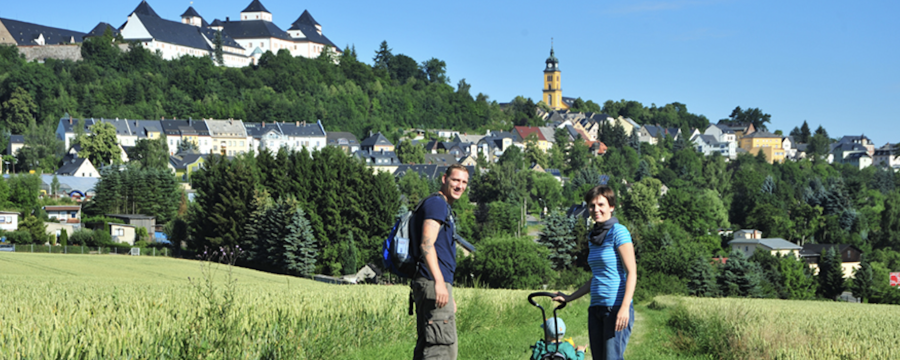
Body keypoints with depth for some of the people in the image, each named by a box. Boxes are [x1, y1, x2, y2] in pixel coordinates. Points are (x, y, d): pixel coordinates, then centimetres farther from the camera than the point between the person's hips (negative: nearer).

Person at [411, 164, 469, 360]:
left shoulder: (444, 207, 24)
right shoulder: (436, 203, -8)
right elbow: (427, 244, -20)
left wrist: (450, 296, 28)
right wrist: (439, 282, -30)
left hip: (439, 285, 11)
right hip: (433, 285, -11)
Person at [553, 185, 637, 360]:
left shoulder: (618, 232, -7)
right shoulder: (593, 237, 16)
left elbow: (632, 272, -12)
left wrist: (625, 307, -21)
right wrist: (569, 298, 23)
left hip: (617, 308, -8)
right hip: (596, 308, 8)